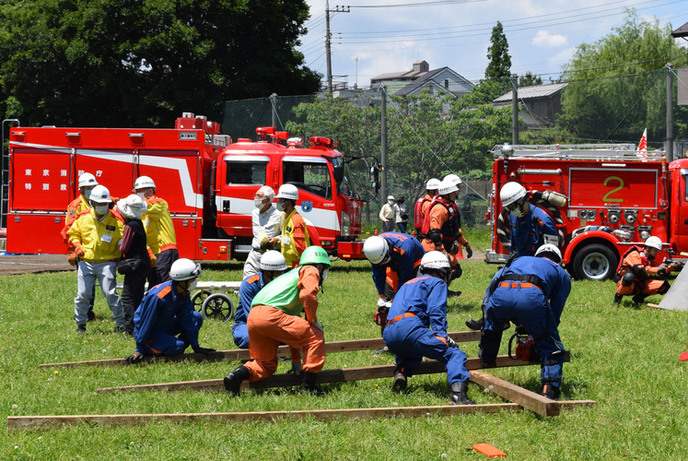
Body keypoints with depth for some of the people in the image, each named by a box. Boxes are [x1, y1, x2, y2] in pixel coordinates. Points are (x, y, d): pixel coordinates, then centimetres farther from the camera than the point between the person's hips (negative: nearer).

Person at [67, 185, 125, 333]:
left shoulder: (115, 221, -1)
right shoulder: (83, 218, 4)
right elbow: (73, 233, 16)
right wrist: (77, 246, -4)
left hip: (107, 262, -2)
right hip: (86, 262, 2)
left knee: (110, 294, -9)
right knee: (83, 294, 1)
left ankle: (121, 323, 3)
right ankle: (80, 324, 17)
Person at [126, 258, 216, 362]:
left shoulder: (183, 293, -7)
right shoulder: (157, 296, -32)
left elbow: (186, 319, -2)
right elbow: (146, 323, -26)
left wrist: (195, 346, -3)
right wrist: (140, 350, -22)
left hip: (165, 326, 8)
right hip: (149, 332, -8)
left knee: (197, 317, -3)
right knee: (177, 346, -30)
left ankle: (176, 350, 0)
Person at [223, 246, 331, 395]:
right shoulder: (310, 271, 14)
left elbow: (292, 330, 38)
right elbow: (307, 295, -12)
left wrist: (295, 361, 38)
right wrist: (313, 322, 3)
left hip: (252, 318, 9)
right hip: (271, 314, -9)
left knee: (267, 365, 20)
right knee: (316, 337, 1)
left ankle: (240, 373, -7)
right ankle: (309, 386, -3)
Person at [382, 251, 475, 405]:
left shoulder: (409, 284, 36)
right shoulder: (437, 282, 13)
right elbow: (436, 312, -3)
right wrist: (442, 335, -11)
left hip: (389, 336, 8)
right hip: (410, 327, -8)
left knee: (412, 355, 39)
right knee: (455, 354, -11)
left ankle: (400, 372, 7)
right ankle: (458, 391, -36)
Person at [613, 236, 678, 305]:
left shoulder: (650, 260, 9)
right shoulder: (634, 254, -14)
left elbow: (663, 274, 6)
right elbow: (639, 269, -30)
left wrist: (669, 268, -16)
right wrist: (657, 269, -29)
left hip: (639, 285, 7)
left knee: (665, 286, -6)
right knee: (629, 276, -44)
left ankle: (639, 297, 4)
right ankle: (618, 296, -15)